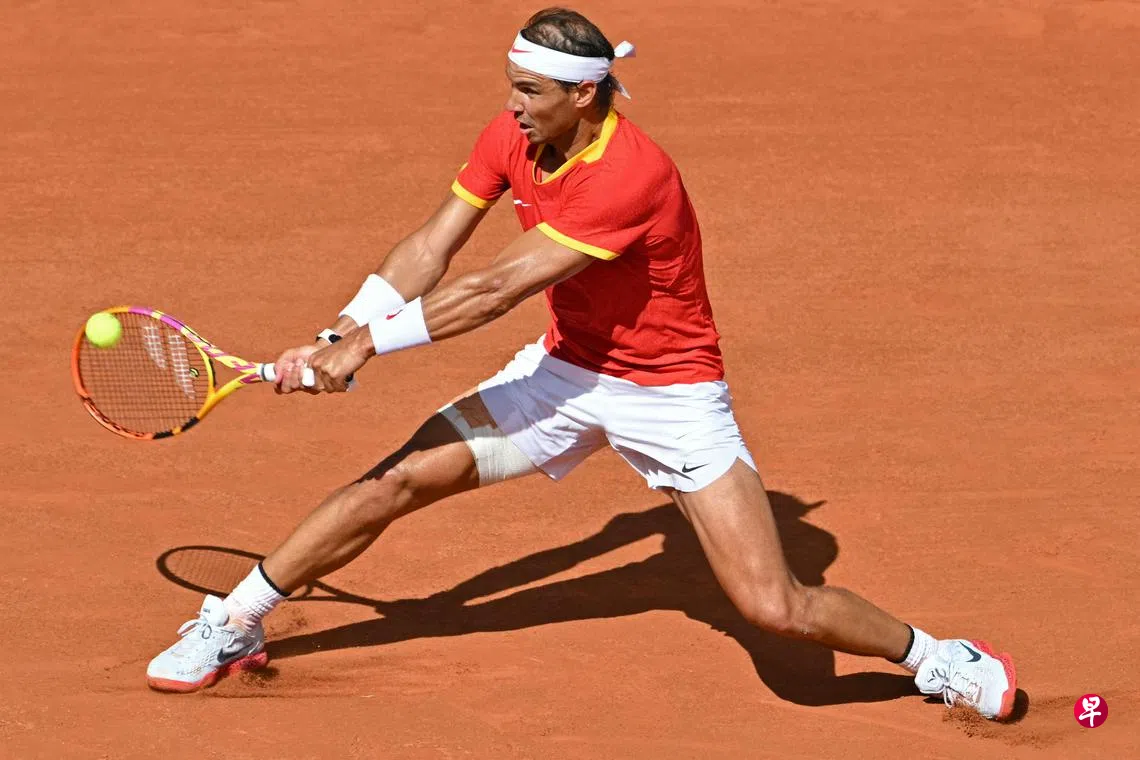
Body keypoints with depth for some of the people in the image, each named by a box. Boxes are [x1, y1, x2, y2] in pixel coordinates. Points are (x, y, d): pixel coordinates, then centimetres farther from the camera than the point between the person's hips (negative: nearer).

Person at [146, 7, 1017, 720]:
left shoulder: (632, 174, -33)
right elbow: (431, 248, -7)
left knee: (775, 607, -13)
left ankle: (933, 657, 12)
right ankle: (232, 628, 9)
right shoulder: (510, 137, -8)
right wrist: (342, 332, -21)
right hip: (567, 369, 6)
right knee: (396, 479, -5)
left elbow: (495, 290, -32)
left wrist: (368, 342, -27)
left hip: (672, 392, -6)